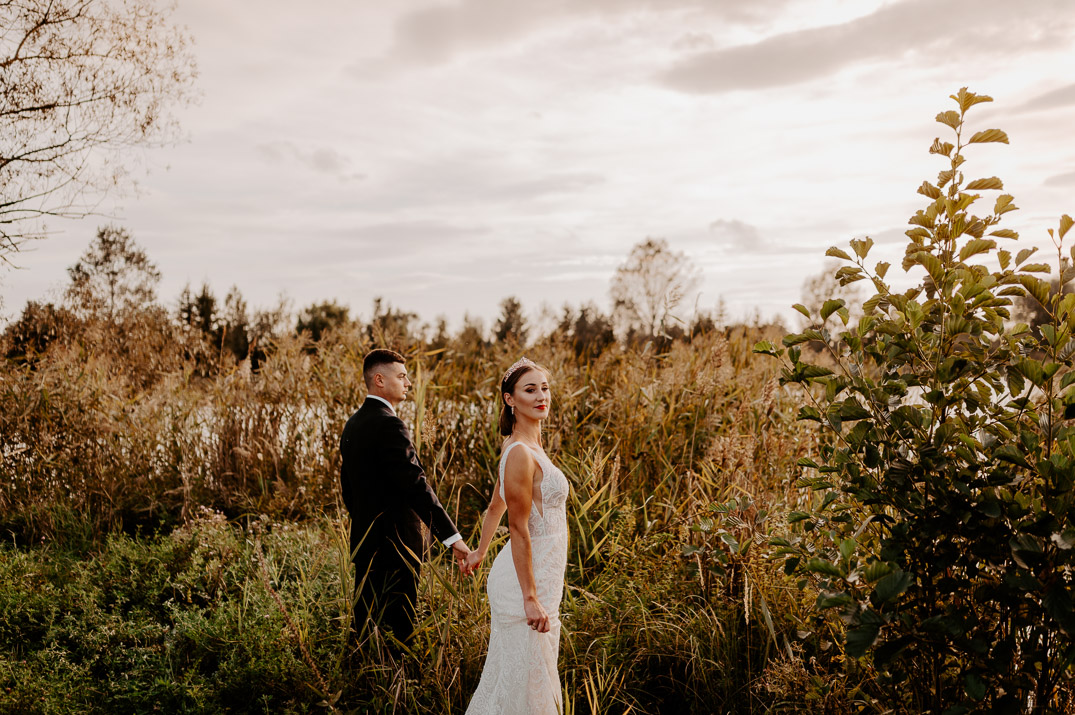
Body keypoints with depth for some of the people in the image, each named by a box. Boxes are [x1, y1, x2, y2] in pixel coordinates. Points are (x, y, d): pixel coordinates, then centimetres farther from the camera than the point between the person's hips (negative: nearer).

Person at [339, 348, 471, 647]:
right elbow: (416, 486, -26)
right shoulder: (390, 426, -19)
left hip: (364, 542, 10)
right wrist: (452, 537, -27)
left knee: (365, 617, 17)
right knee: (396, 627, -1)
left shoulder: (353, 424, 11)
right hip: (395, 544, -9)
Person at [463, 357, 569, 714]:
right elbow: (519, 530, -22)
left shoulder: (528, 444, 8)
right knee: (524, 677, 3)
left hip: (541, 574, 10)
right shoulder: (520, 453, -22)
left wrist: (480, 551, 30)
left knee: (537, 675, 20)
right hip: (526, 577, -10)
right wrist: (530, 598, -21)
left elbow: (496, 504, 19)